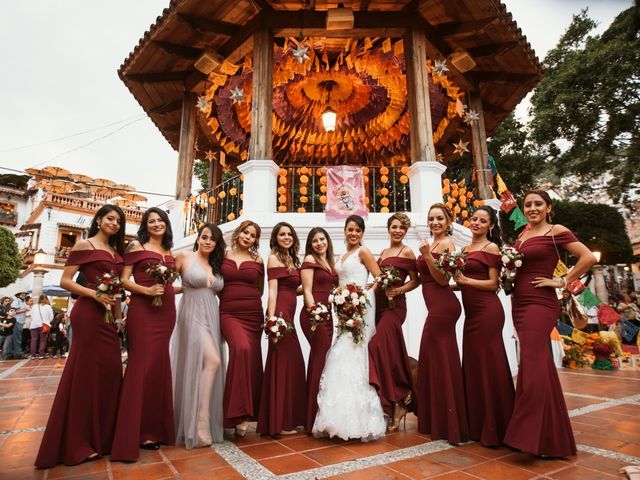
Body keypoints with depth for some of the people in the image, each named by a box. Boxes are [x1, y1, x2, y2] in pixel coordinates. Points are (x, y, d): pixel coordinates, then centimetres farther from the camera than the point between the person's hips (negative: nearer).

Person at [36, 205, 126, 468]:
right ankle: (77, 443, 14)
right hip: (89, 313, -7)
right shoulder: (84, 245, -3)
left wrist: (118, 315, 12)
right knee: (87, 370, 0)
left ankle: (102, 435, 24)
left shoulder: (117, 251, 17)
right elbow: (65, 281, -7)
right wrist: (95, 294, -19)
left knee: (110, 370, 9)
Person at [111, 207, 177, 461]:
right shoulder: (136, 246, 3)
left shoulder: (169, 252, 17)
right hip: (142, 309, -5)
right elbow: (124, 280, -3)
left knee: (160, 364, 7)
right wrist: (146, 290, -16)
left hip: (166, 310, 5)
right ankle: (135, 433, 5)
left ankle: (155, 428, 19)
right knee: (142, 363, -5)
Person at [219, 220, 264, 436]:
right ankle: (238, 412, -19)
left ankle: (246, 411, 20)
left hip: (252, 314, 2)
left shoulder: (257, 261, 9)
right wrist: (230, 299, 3)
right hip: (229, 313, -2)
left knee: (251, 359, 1)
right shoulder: (223, 256, 7)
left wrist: (248, 301, 9)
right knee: (241, 349, -27)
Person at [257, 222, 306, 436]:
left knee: (292, 362, 12)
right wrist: (271, 318, -19)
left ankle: (287, 417, 26)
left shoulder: (291, 259, 20)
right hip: (280, 312, -9)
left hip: (289, 313, 9)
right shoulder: (274, 258, -4)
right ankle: (278, 422, 7)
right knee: (282, 362, -4)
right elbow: (273, 290, -14)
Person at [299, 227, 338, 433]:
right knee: (320, 361, -6)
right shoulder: (309, 259, -3)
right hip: (314, 315, -7)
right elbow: (307, 291, -10)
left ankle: (321, 415, 23)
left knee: (321, 361, 11)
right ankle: (313, 419, 6)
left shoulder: (329, 262, 18)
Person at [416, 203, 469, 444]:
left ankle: (450, 426, 10)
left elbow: (443, 280, -17)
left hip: (443, 307, -10)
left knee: (442, 361, -2)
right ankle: (437, 422, 31)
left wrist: (427, 256, -24)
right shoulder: (431, 245, 17)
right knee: (432, 361, 16)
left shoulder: (447, 244, -9)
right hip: (436, 307, 10)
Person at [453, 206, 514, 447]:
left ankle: (494, 429, 12)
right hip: (471, 312, 8)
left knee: (489, 365, -2)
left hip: (487, 311, -8)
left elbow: (493, 284, -9)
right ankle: (478, 425, 26)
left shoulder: (491, 248, -5)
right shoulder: (465, 249, 15)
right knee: (472, 366, 12)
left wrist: (465, 280, -16)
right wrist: (457, 282, 1)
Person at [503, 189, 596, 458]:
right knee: (540, 366, 13)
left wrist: (562, 282, -12)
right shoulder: (521, 237, 15)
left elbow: (588, 257, -14)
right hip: (519, 303, 8)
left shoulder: (556, 232, -5)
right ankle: (545, 436, 25)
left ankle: (535, 436, 2)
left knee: (532, 368, -9)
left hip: (540, 304, -7)